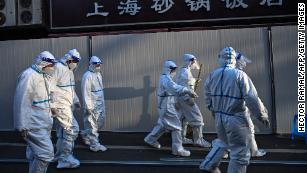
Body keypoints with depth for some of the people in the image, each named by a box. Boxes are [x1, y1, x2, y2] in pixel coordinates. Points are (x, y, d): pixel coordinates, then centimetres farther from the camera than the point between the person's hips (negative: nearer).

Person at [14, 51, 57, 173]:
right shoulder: (28, 76, -17)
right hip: (34, 125, -9)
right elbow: (21, 102, -20)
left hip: (43, 123, 9)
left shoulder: (44, 76, 12)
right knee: (46, 153, -10)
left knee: (35, 154, 17)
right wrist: (22, 126, -18)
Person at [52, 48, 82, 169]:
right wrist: (53, 105, -19)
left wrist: (76, 100, 15)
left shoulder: (69, 70, 16)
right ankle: (65, 158, -1)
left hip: (67, 105, 9)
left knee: (62, 131, 15)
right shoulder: (58, 68, -14)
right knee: (72, 129, -10)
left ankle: (60, 156, 26)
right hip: (61, 105, -9)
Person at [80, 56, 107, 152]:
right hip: (92, 105, -9)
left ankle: (85, 135, 35)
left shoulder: (98, 74, 13)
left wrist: (103, 103, 16)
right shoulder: (87, 76, -14)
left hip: (100, 104, 9)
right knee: (93, 124, 0)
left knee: (100, 122, 15)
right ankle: (94, 145, 10)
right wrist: (89, 107, -19)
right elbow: (86, 92, -18)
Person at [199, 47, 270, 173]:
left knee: (222, 142, 30)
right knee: (240, 154, 6)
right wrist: (262, 115, -4)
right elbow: (252, 99, -17)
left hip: (219, 117, 6)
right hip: (236, 119, -6)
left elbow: (207, 95, 14)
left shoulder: (212, 75, 2)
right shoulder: (240, 75, -15)